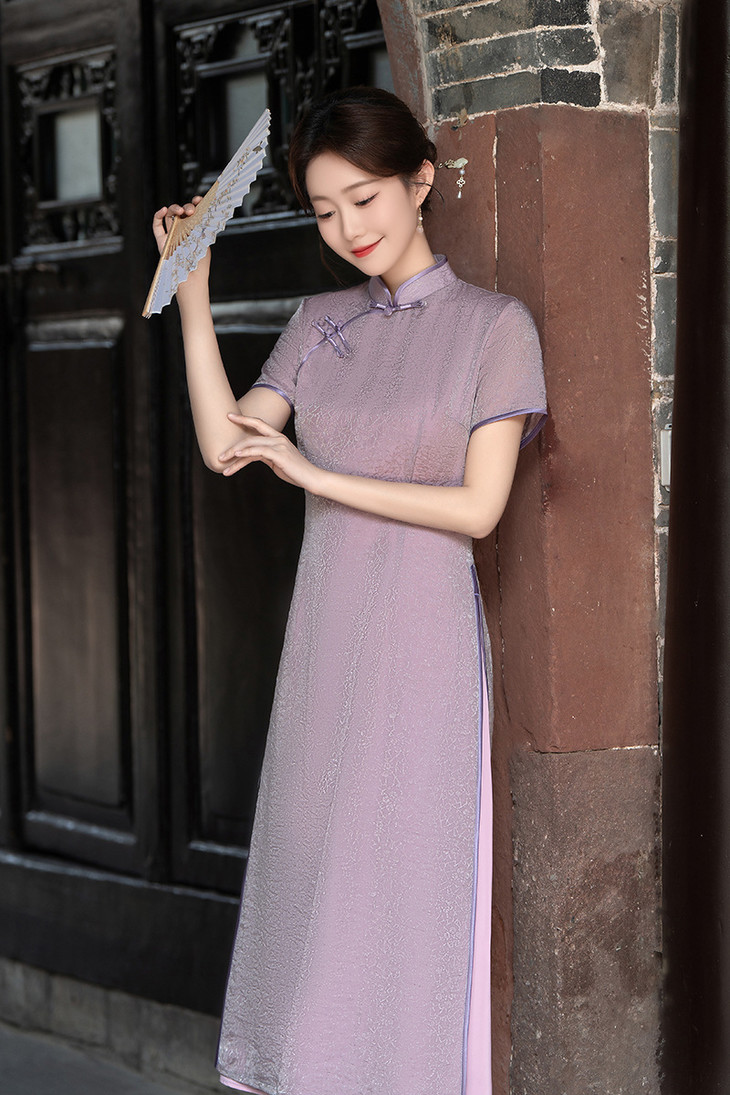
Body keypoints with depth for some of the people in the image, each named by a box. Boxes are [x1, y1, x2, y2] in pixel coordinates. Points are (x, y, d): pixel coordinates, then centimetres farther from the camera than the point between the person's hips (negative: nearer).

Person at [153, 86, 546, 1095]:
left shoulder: (493, 325, -5)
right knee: (313, 870, 10)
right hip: (325, 636, 5)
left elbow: (478, 508, -11)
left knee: (409, 886, 2)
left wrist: (314, 475, -11)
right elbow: (224, 446, 0)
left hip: (424, 643, -5)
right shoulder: (321, 322, 9)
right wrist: (191, 298, -5)